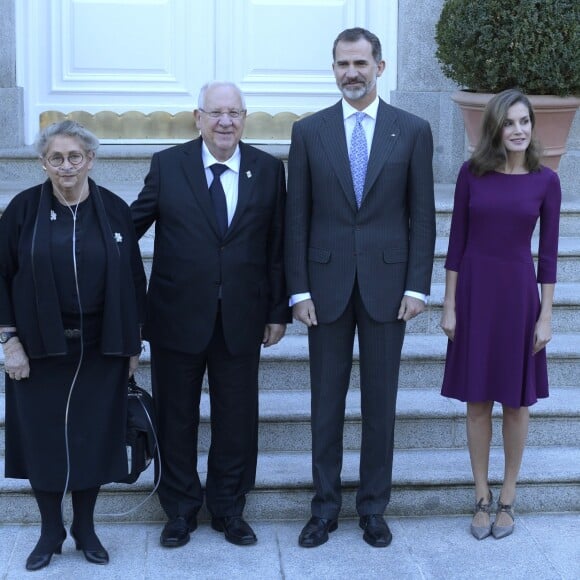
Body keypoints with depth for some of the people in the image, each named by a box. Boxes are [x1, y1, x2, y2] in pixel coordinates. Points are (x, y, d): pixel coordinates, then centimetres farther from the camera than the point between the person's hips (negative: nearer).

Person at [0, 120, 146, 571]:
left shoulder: (114, 210, -1)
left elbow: (134, 280, 5)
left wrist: (134, 343, 4)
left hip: (102, 349, 1)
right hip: (40, 348, 0)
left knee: (94, 437, 7)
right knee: (42, 438, 6)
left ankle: (85, 526, 26)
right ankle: (50, 530, 24)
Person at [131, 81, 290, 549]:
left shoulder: (268, 169, 2)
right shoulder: (167, 165, -1)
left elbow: (277, 246, 3)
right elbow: (131, 226, 2)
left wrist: (278, 310, 3)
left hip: (242, 319, 1)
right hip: (178, 315, 0)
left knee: (236, 418, 10)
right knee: (176, 418, 11)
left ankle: (229, 509, 28)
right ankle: (180, 510, 28)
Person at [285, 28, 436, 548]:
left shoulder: (413, 131, 2)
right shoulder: (309, 131, 3)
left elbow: (422, 215, 1)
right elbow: (297, 216, 2)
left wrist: (418, 286, -5)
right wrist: (299, 288, -3)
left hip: (387, 284, 0)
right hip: (327, 284, 1)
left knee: (380, 401, 7)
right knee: (327, 400, 8)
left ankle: (374, 506, 21)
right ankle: (325, 506, 20)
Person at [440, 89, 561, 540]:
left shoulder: (545, 181, -2)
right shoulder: (472, 173, -2)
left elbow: (548, 252, -1)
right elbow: (457, 240, 1)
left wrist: (546, 315, -3)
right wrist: (449, 304, -2)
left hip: (518, 292, 0)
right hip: (474, 290, 0)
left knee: (516, 401, 8)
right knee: (477, 401, 7)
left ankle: (508, 496, 23)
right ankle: (482, 497, 20)